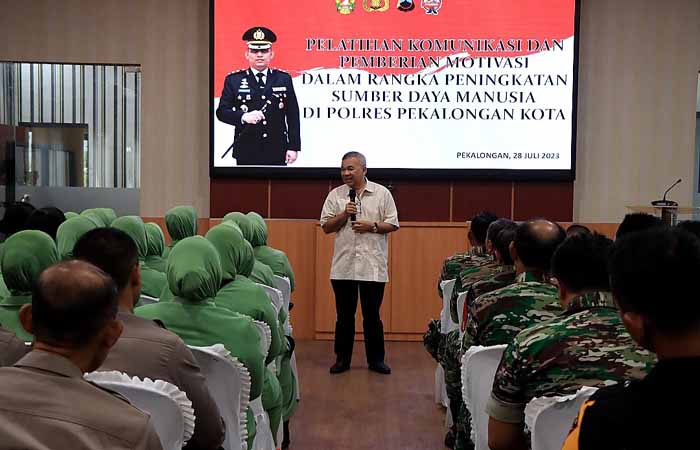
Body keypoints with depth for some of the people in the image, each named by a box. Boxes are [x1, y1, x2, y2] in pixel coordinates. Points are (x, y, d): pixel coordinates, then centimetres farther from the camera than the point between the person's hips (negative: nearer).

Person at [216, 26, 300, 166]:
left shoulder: (284, 79, 7)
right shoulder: (233, 80, 5)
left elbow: (293, 116, 6)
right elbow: (221, 111, 0)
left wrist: (293, 147, 1)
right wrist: (243, 117, -19)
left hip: (277, 154, 1)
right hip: (247, 154, -1)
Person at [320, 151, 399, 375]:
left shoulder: (382, 193, 1)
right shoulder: (335, 195, 5)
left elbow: (393, 225, 2)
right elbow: (326, 227, 5)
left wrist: (372, 226, -13)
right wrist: (344, 214, -10)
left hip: (373, 266, -1)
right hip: (343, 266, 2)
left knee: (372, 315, 7)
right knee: (344, 316, 10)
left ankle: (376, 359, 19)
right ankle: (342, 358, 21)